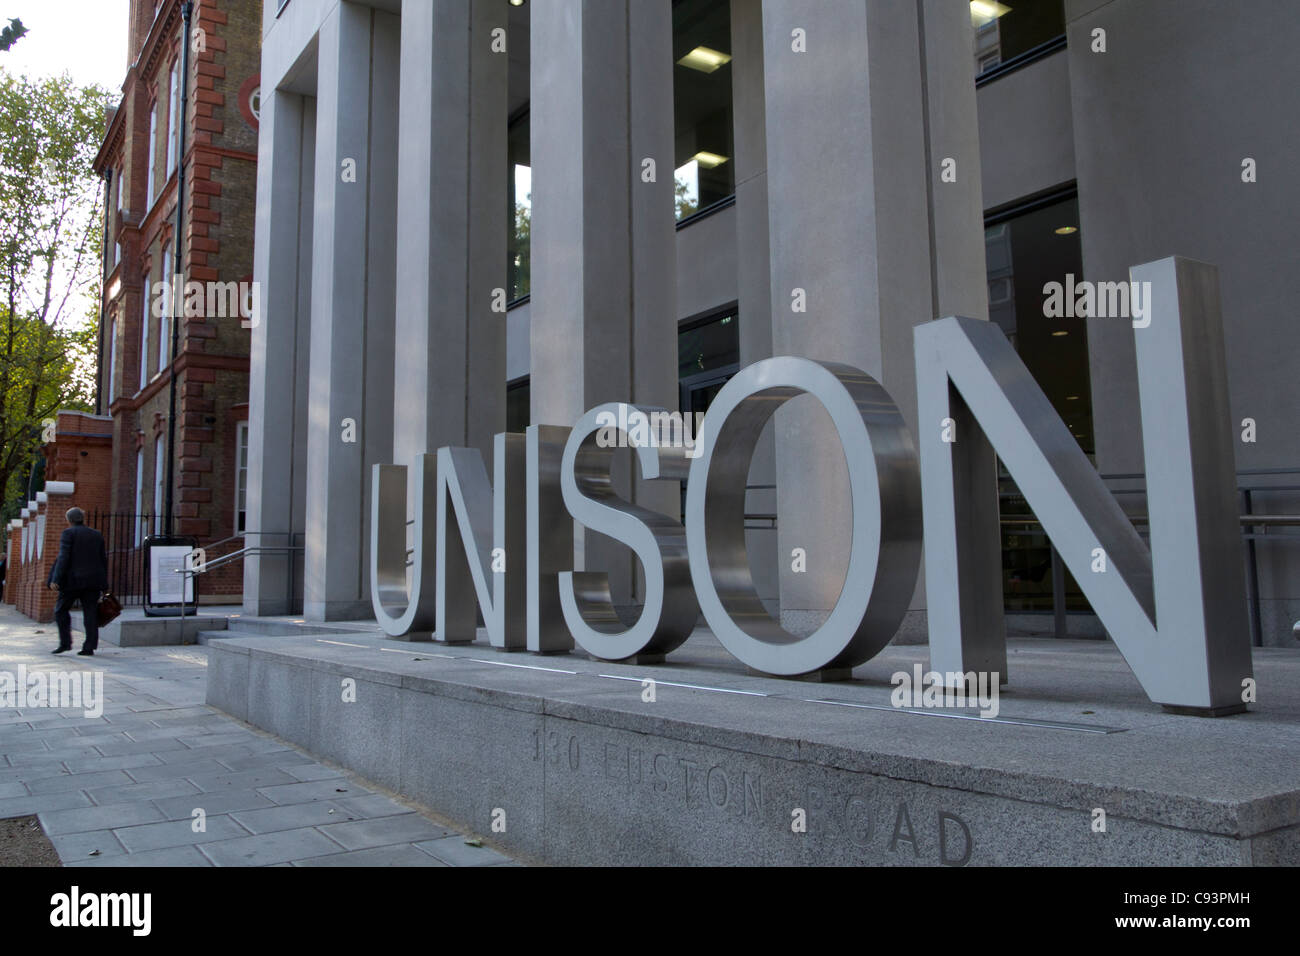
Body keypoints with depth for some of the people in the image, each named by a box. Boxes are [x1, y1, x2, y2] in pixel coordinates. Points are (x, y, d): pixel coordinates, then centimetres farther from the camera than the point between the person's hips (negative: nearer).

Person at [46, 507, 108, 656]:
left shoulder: (68, 533, -2)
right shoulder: (97, 535, 13)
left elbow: (64, 557, -12)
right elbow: (103, 560, 12)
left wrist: (56, 579, -13)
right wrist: (104, 584, 15)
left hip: (73, 579, -4)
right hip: (93, 581, 4)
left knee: (61, 609, 11)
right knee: (90, 613, 3)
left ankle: (65, 642, 2)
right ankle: (89, 648, -1)